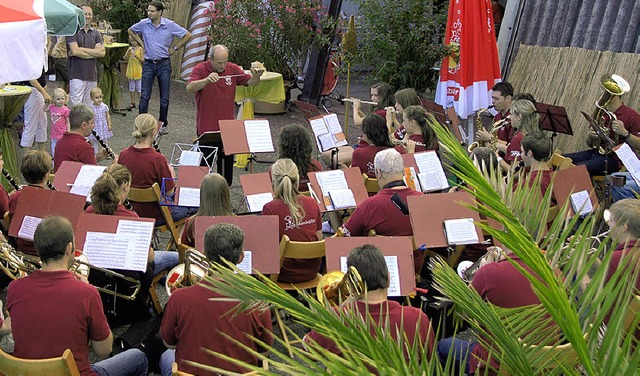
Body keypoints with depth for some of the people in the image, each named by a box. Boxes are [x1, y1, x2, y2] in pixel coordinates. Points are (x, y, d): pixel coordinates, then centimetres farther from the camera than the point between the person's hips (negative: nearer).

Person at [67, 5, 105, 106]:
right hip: (77, 75, -5)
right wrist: (94, 52, -7)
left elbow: (102, 52, -1)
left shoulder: (96, 33, 13)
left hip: (92, 75, 5)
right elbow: (75, 51, -14)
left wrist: (82, 49, -8)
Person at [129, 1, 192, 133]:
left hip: (164, 64, -1)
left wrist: (175, 48, -1)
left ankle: (163, 124, 19)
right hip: (148, 64, 1)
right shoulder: (143, 24, -2)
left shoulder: (170, 25, -8)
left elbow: (187, 35, -1)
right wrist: (141, 43, 8)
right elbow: (131, 31, 18)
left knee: (164, 98, 6)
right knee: (144, 96, 0)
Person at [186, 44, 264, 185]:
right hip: (206, 127, -4)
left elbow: (250, 82, 2)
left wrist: (256, 75, -22)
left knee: (227, 160, 14)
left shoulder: (232, 69, 1)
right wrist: (207, 80, -44)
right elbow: (189, 88, -26)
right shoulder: (200, 69, -11)